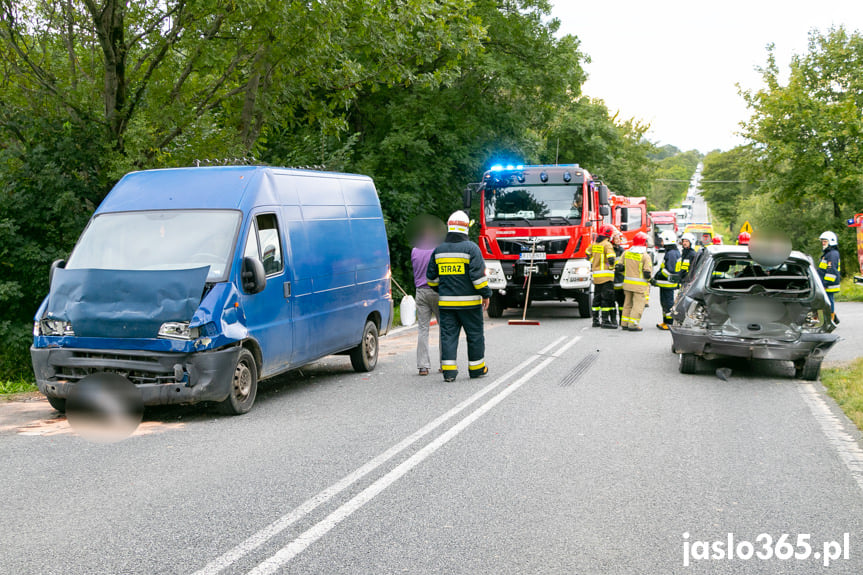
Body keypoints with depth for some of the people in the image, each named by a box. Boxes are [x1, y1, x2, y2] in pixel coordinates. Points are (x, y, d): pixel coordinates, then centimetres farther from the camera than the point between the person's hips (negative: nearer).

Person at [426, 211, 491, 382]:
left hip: (446, 302, 4)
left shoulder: (438, 250, 7)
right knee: (475, 335, 9)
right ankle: (476, 368, 17)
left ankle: (448, 370, -2)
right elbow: (478, 274, -14)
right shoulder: (471, 248, -9)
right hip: (469, 302, -4)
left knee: (448, 335, 4)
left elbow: (431, 277, 13)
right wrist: (486, 294, -4)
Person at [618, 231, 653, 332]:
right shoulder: (645, 256, -13)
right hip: (640, 285, -6)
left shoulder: (626, 253, 3)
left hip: (627, 282, 6)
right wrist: (649, 279, 5)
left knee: (628, 303, 17)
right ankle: (633, 324, -3)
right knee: (638, 304, 1)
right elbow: (647, 273, -15)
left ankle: (624, 323, 20)